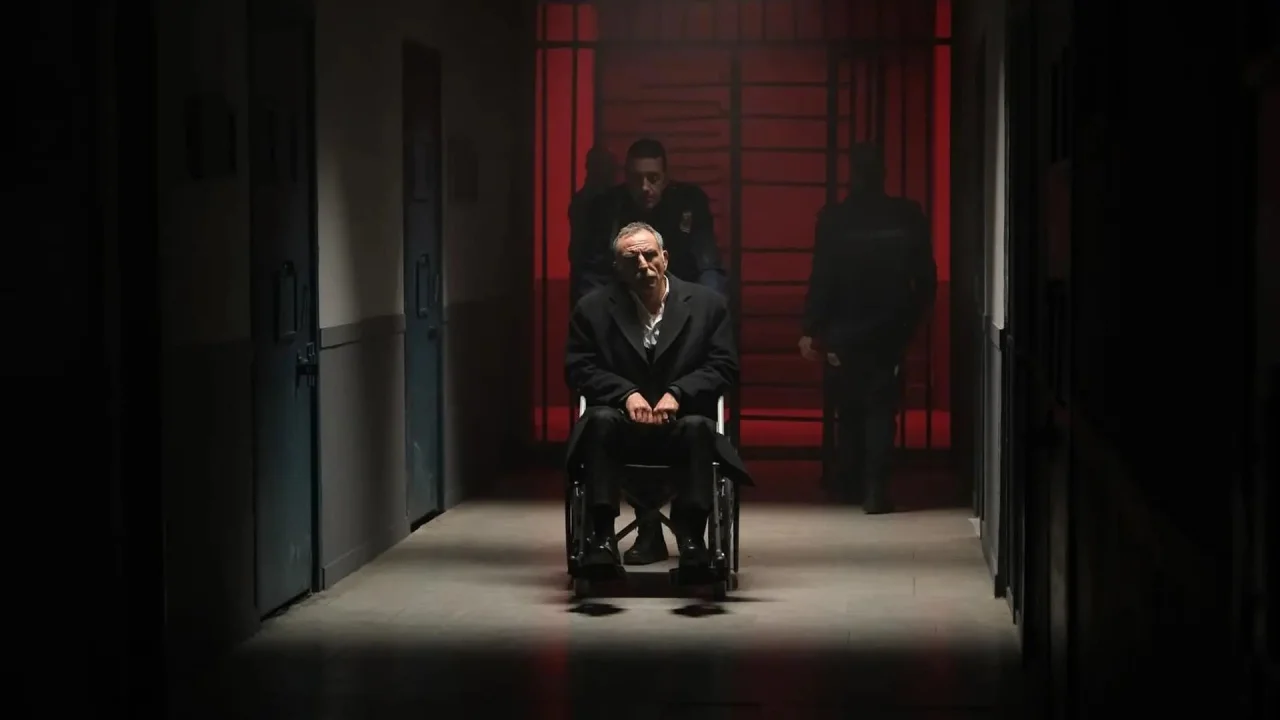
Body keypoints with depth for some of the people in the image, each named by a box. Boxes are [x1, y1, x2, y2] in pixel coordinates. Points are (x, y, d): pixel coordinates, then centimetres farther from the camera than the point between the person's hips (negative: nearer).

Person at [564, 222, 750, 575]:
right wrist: (626, 394, -16)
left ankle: (690, 536, -31)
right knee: (601, 420, -34)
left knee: (698, 426, -35)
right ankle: (601, 537, -32)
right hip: (622, 426, 0)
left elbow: (724, 366, 1)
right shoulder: (593, 308, 6)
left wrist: (678, 393, -15)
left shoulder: (708, 303, 6)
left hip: (681, 423, 0)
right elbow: (578, 369, 1)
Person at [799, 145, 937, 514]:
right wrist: (911, 319, 13)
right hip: (891, 329, 1)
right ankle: (875, 490, -8)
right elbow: (926, 277, 0)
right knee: (881, 407, 4)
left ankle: (851, 485, 22)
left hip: (846, 330, -1)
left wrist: (812, 330, -7)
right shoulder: (908, 216, -4)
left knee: (849, 407, 14)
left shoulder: (833, 219, -9)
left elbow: (821, 279, -11)